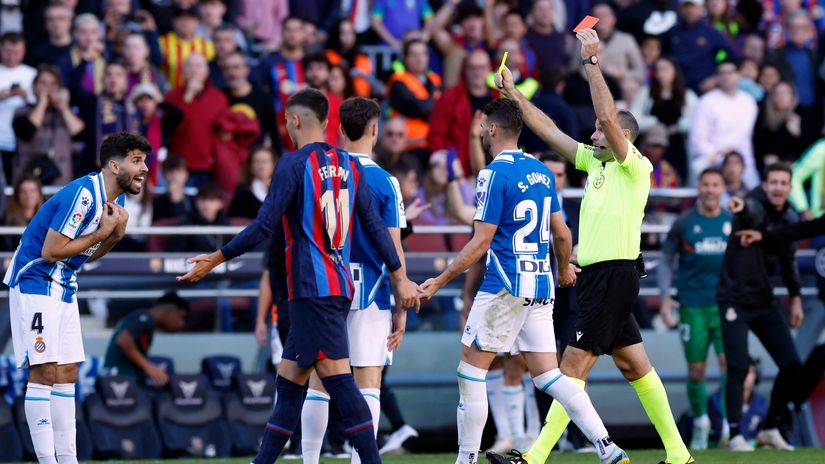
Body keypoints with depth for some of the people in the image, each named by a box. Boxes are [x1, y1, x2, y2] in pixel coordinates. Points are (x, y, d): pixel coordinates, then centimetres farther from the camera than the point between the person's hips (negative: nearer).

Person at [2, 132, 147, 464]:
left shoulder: (115, 200, 7)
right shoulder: (83, 195, -23)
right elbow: (51, 251, -24)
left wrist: (116, 234, -5)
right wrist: (105, 231, -18)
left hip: (64, 288, 10)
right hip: (36, 283, -10)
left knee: (67, 373, 7)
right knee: (44, 372, -12)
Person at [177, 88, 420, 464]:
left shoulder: (294, 164, -8)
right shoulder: (347, 165, 12)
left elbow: (264, 226, -13)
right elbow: (375, 227, 11)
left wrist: (215, 260, -6)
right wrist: (400, 278, 15)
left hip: (312, 289, -8)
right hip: (339, 287, 8)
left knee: (338, 381, -11)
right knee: (288, 381, 11)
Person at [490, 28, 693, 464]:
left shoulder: (635, 166, -9)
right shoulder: (596, 162, 14)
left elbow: (609, 117, -23)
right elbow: (548, 130, 17)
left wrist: (591, 61, -20)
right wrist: (513, 93, 14)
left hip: (614, 276, -9)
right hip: (598, 276, 9)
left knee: (573, 366, -11)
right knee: (635, 365, 11)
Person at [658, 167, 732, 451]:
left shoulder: (734, 222, 6)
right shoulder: (685, 223, 1)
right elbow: (667, 260, 6)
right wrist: (665, 297, -3)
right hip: (693, 307, 0)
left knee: (729, 362, -14)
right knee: (696, 371, 4)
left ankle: (729, 426, -11)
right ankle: (700, 422, 25)